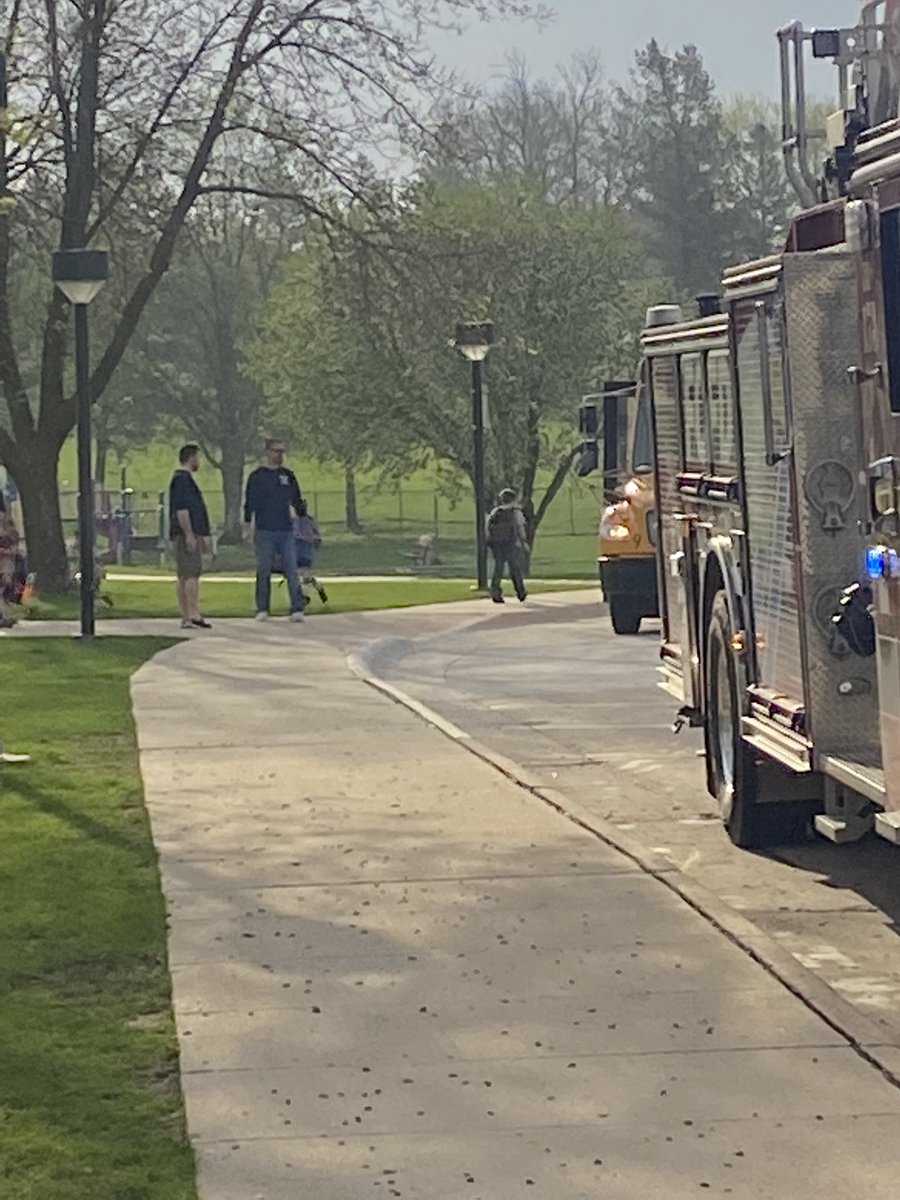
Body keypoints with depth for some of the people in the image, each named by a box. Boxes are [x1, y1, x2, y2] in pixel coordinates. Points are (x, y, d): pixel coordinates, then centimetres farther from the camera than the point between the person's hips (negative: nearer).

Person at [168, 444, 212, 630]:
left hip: (187, 535, 11)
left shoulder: (183, 478, 21)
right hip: (187, 534, -11)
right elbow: (181, 509, -20)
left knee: (183, 576, 8)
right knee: (192, 574, -13)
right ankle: (193, 615, -17)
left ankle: (186, 617, 9)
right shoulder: (182, 479, -12)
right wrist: (189, 535, -22)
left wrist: (199, 535, 27)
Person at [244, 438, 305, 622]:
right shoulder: (257, 476, 3)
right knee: (263, 571, 2)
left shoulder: (288, 476, 11)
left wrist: (299, 511, 2)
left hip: (286, 531, 2)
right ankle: (263, 609, 9)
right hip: (264, 532, -2)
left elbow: (297, 501, 18)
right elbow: (250, 503, 3)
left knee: (292, 571, -5)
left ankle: (297, 608, -7)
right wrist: (248, 527, 0)